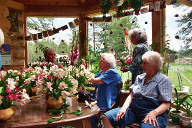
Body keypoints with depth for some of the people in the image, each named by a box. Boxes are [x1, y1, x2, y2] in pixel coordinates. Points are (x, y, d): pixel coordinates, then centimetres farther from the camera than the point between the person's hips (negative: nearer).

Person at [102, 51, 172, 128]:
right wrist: (124, 108, -3)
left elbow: (166, 104, -6)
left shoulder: (164, 80, 0)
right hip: (133, 109, 6)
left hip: (150, 112, -5)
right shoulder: (139, 78, 18)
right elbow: (131, 95, 15)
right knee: (106, 117, -13)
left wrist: (154, 113, -24)